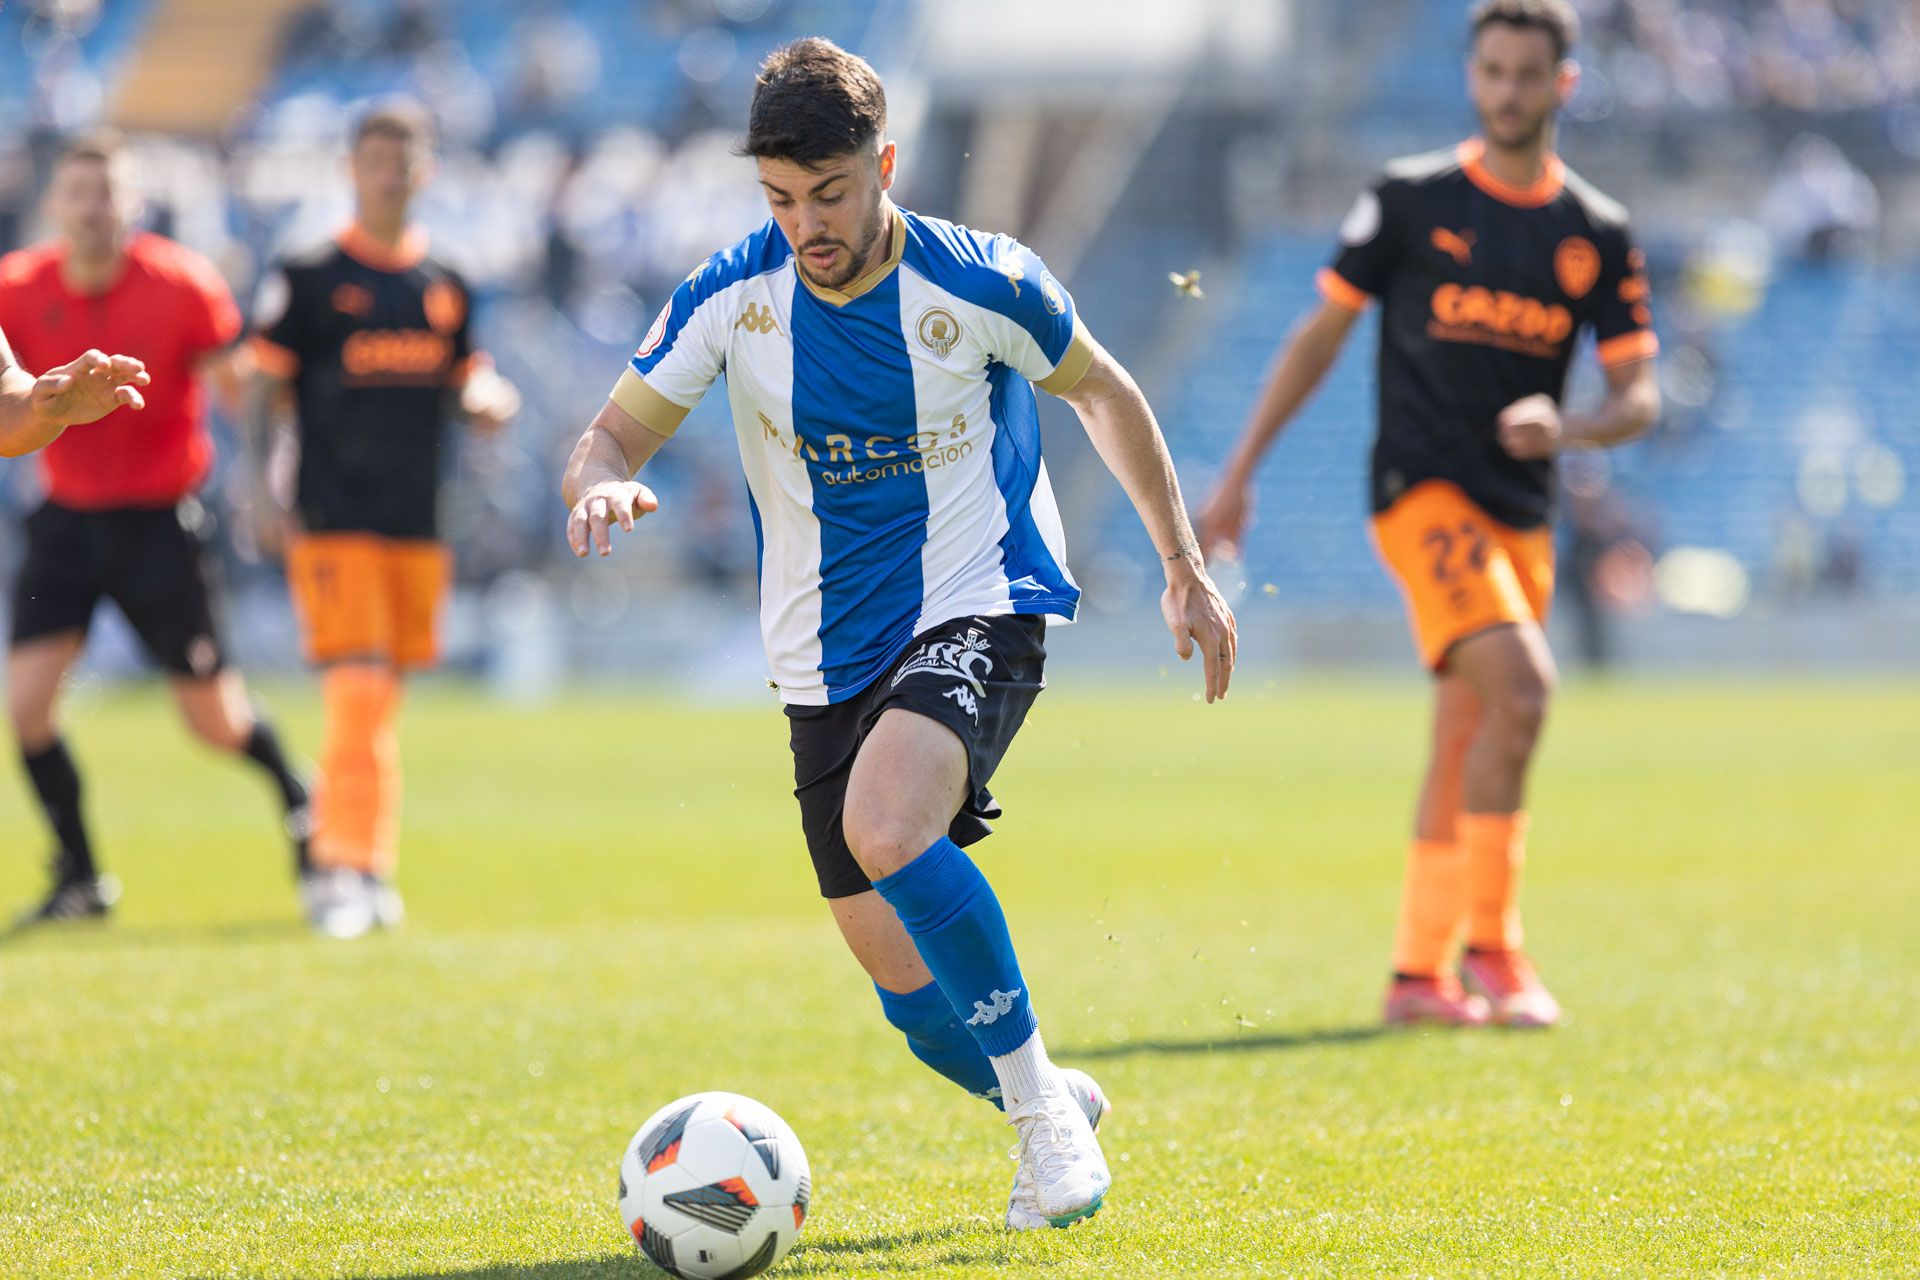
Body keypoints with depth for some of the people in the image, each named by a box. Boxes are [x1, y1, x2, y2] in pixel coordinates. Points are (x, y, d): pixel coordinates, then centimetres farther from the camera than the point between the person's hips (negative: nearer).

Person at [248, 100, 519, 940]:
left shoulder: (446, 287, 13)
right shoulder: (308, 279, -1)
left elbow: (470, 384, 21)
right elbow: (266, 388, 0)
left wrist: (491, 401, -3)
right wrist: (262, 485, -11)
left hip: (419, 523, 5)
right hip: (334, 518, -5)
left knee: (383, 697, 9)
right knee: (357, 690, -15)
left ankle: (360, 869, 19)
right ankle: (345, 869, -11)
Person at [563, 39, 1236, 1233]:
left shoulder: (983, 285, -12)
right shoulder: (734, 296, -8)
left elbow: (1103, 392, 6)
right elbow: (611, 437, -6)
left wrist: (1187, 568, 10)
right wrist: (604, 483, -31)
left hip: (979, 609, -4)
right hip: (828, 658, 4)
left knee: (884, 827, -34)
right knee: (918, 1000, 3)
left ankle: (1041, 1101, -18)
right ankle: (1049, 1105, 34)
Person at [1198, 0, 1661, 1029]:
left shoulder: (1596, 233, 9)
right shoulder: (1411, 199, 1)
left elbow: (1638, 394, 8)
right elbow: (1321, 333, 6)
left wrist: (1570, 429, -14)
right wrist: (1240, 472, 3)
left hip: (1521, 514, 4)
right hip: (1422, 489, -4)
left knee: (1466, 748, 7)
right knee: (1519, 686, -23)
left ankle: (1418, 973, 15)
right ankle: (1489, 945, -17)